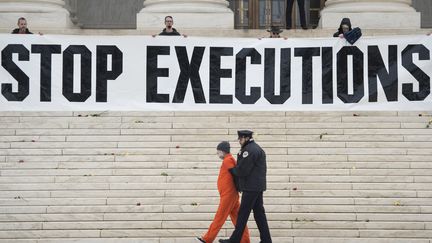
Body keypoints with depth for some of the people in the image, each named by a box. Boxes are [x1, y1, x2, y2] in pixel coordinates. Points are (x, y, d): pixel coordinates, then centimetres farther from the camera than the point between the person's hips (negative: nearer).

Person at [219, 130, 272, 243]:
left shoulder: (249, 150, -15)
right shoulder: (257, 148, 19)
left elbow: (242, 170, -19)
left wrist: (231, 170, 0)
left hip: (251, 187, -10)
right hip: (258, 186, 10)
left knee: (243, 214, -4)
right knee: (259, 213, 10)